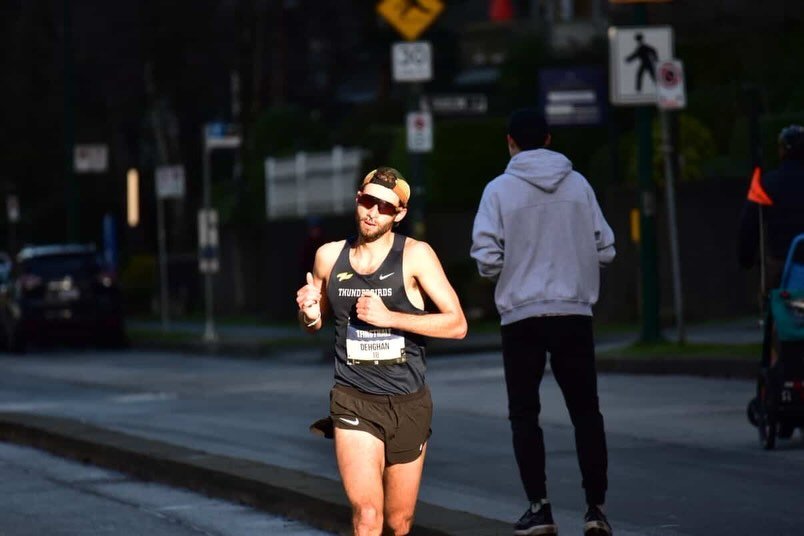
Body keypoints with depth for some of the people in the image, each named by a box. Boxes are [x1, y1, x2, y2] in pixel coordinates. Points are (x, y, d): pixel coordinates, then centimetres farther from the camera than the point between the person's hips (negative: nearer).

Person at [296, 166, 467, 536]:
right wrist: (309, 315, -3)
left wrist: (389, 317, -18)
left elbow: (456, 324, -10)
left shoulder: (415, 255, -5)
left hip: (408, 404, 0)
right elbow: (316, 322, 22)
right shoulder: (329, 257, 5)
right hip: (354, 403, 0)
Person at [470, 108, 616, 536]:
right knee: (585, 411, 9)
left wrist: (499, 271, 10)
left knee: (524, 413, 8)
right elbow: (605, 249, 4)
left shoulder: (500, 189, -6)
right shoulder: (578, 185, 3)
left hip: (521, 315, -2)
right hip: (575, 312, 2)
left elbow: (488, 259, -12)